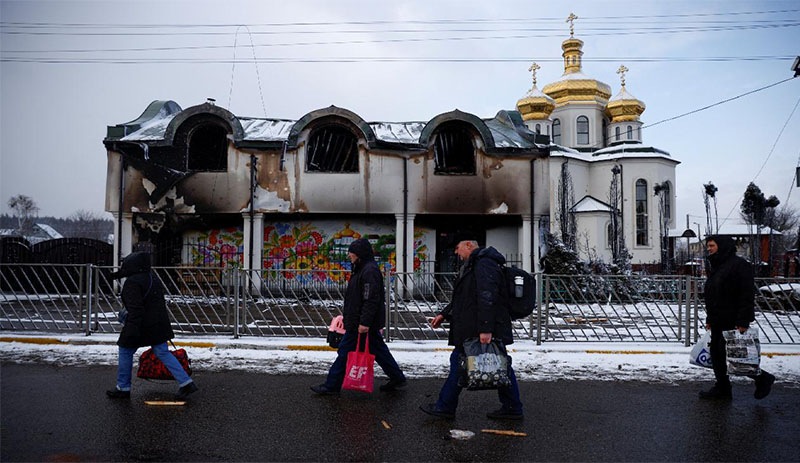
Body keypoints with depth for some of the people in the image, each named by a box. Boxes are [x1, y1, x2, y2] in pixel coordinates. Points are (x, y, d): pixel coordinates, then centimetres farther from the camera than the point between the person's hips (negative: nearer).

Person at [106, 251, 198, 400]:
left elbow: (135, 308, -24)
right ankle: (186, 383, 3)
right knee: (163, 353, 10)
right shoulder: (152, 276, 12)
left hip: (143, 325, -8)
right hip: (159, 323, 8)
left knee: (125, 352, 12)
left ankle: (123, 388, 22)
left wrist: (132, 330, -24)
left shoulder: (132, 283, -17)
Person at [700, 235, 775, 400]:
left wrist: (743, 321, -24)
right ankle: (722, 389, 21)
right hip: (718, 322, 9)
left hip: (733, 322, -9)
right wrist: (709, 319, 20)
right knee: (716, 354, 11)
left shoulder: (739, 265, -14)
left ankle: (762, 378, 16)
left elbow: (747, 295, -20)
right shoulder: (715, 267, 15)